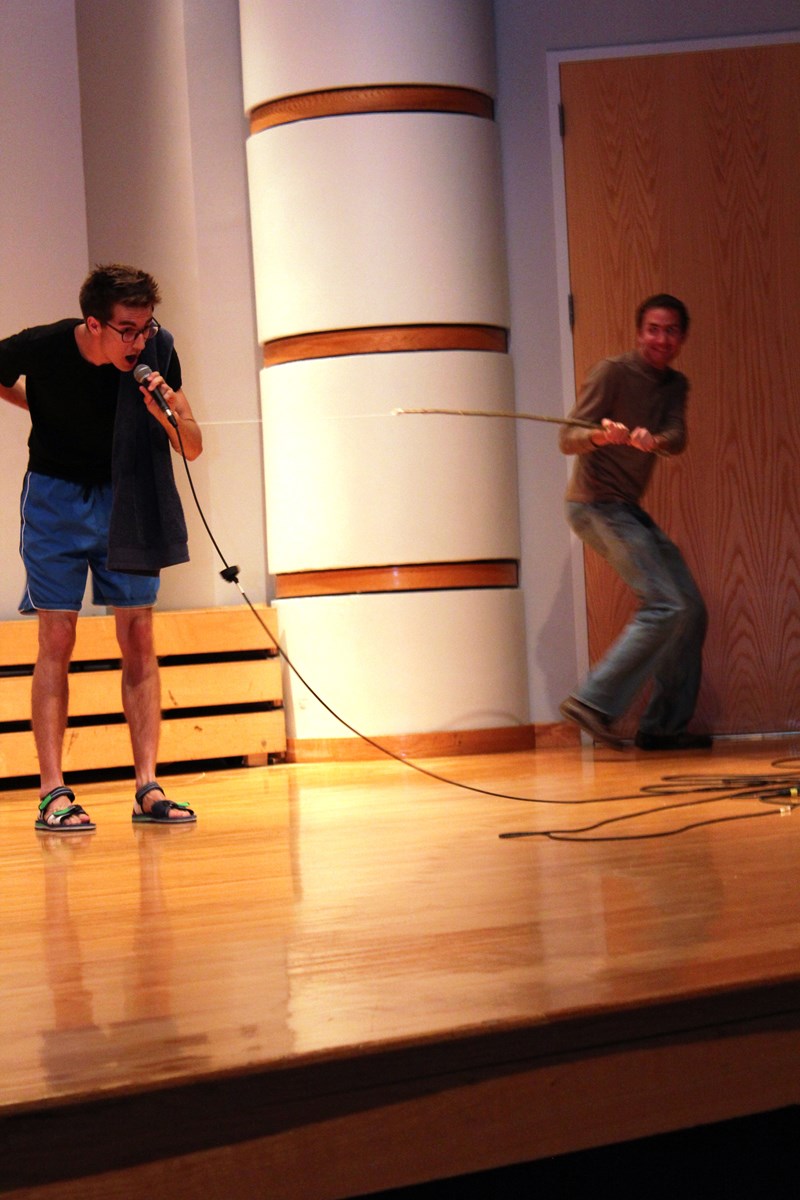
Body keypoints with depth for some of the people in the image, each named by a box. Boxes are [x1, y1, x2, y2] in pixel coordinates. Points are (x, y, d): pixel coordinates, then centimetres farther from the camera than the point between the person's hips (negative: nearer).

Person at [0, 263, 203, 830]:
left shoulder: (157, 350, -14)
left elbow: (193, 449, -9)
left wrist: (168, 415, -27)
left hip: (126, 498, 2)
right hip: (57, 496, -2)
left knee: (139, 638, -2)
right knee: (57, 639, -6)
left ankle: (148, 788, -1)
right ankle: (53, 793, -7)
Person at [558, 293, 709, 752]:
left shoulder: (675, 385, 12)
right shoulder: (612, 373, -9)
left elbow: (678, 438, -8)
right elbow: (568, 439, -14)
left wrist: (653, 440, -31)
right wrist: (600, 435, -36)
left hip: (629, 508, 8)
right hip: (596, 504, -8)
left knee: (692, 610, 5)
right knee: (667, 606, -20)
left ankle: (665, 726, 10)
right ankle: (594, 703, -20)